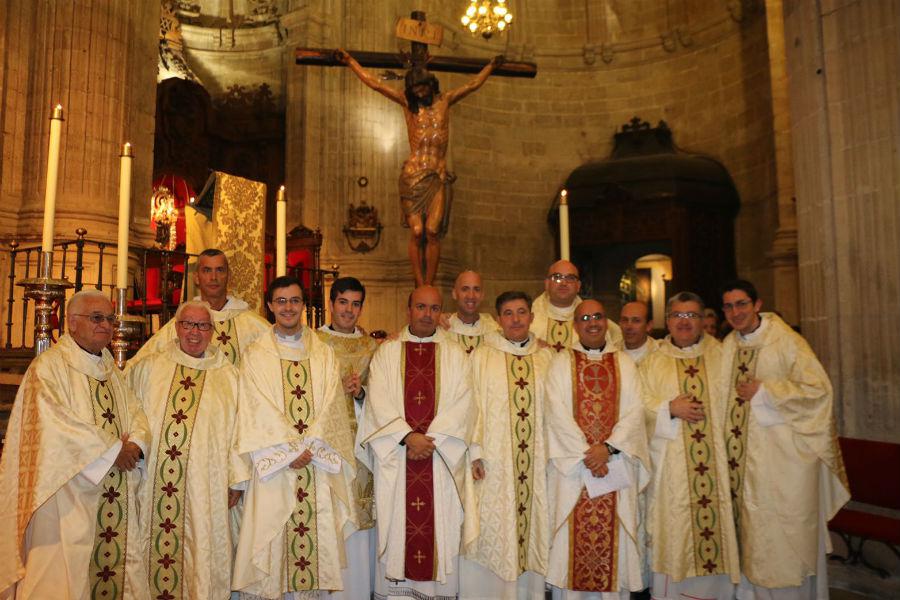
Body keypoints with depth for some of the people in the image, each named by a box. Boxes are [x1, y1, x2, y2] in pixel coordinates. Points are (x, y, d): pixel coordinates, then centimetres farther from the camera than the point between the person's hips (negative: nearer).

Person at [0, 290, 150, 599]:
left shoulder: (111, 369, 16)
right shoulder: (49, 365, -6)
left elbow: (135, 414, 11)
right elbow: (55, 425, -16)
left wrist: (135, 444, -11)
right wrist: (113, 450, -14)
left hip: (116, 497, 6)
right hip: (68, 495, -6)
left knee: (114, 565, 8)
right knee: (65, 574, -1)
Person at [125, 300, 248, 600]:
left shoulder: (228, 375, 3)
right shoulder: (147, 368, 7)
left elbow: (238, 428, 2)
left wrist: (236, 480, -1)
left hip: (205, 488, -1)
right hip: (152, 485, 1)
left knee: (201, 557, 4)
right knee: (152, 551, 9)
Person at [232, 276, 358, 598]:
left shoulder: (324, 355, 10)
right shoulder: (255, 355, 5)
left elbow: (330, 406, 1)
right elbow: (258, 410, -4)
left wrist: (310, 447, -12)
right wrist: (289, 450, -12)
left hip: (318, 462, 2)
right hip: (273, 463, -1)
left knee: (315, 533, 4)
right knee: (271, 539, 1)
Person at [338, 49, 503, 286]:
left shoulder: (444, 101, 15)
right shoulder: (407, 102, 11)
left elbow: (473, 84, 26)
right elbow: (374, 83, 14)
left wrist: (491, 66, 31)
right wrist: (351, 61, 17)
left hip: (438, 177, 1)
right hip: (412, 175, -1)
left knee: (432, 233, -7)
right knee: (417, 232, -7)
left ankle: (429, 287, -2)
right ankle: (420, 287, -1)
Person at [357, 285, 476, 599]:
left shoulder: (456, 355, 6)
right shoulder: (387, 352, 6)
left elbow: (462, 405, -3)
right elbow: (379, 401, -4)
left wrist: (431, 439, -13)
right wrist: (408, 437, -15)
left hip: (442, 458, 0)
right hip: (395, 457, 0)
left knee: (440, 526, 3)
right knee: (397, 524, 4)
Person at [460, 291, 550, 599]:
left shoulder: (547, 358, 9)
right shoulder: (481, 356, 2)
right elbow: (471, 406, -3)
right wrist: (474, 452, -10)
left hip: (536, 463, 2)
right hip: (493, 462, -2)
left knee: (533, 531, 7)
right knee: (491, 533, 1)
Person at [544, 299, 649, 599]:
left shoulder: (624, 363, 10)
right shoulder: (561, 363, 4)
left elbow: (635, 411, 0)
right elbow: (558, 413, -6)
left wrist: (608, 447, -13)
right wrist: (586, 453, -13)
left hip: (617, 464, 2)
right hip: (572, 464, -1)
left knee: (614, 537, 5)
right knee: (573, 538, 1)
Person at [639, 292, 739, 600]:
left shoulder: (720, 355, 9)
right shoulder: (653, 362, 8)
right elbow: (639, 404, 2)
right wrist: (670, 408, -13)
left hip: (716, 461, 1)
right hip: (670, 463, -1)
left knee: (716, 522, 2)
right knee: (673, 530, 1)